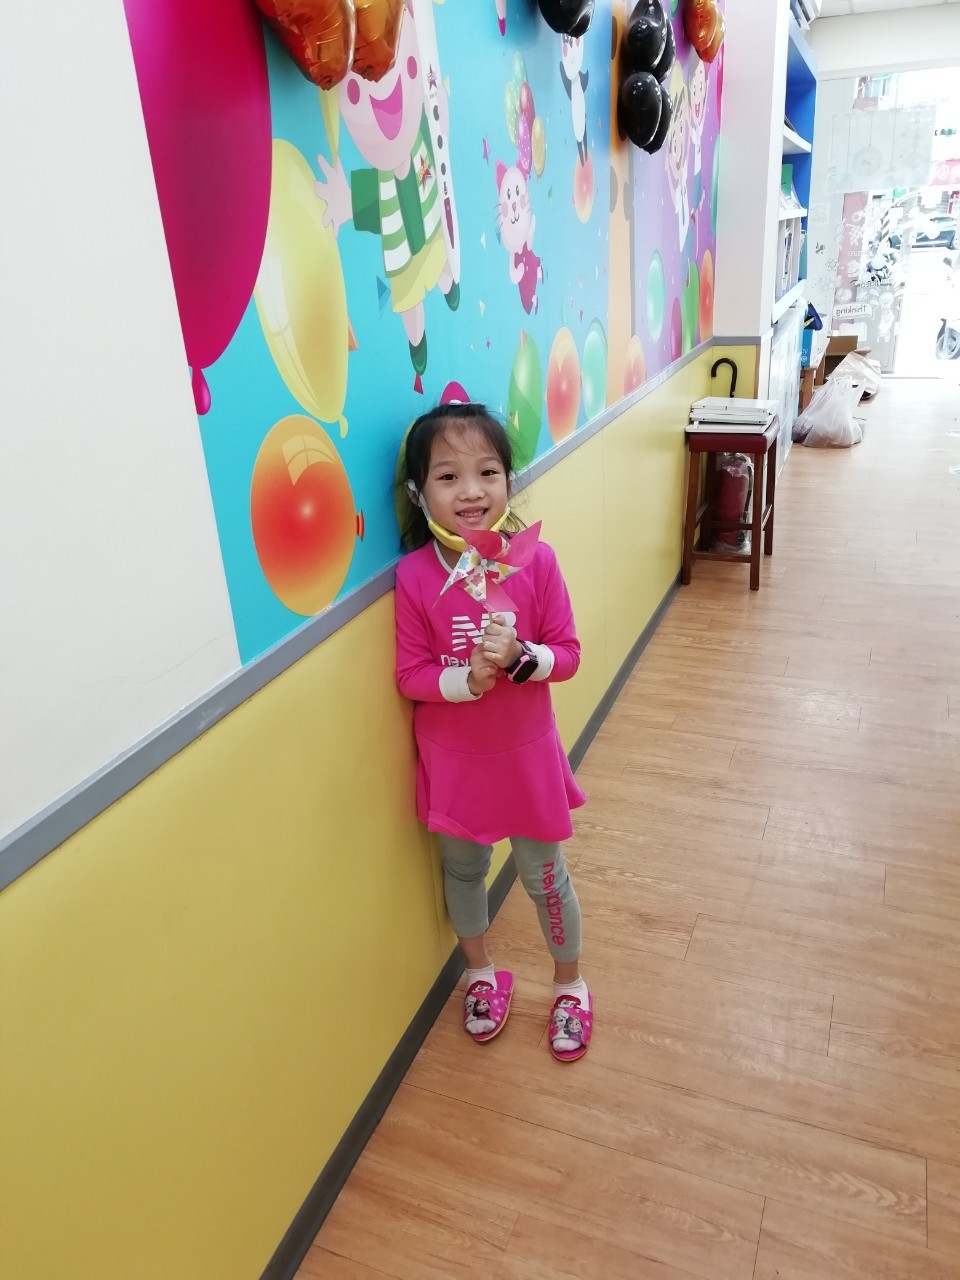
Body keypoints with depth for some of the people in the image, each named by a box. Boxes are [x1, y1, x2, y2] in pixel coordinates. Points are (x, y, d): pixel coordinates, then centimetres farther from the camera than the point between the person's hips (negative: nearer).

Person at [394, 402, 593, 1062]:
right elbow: (410, 674, -10)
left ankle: (570, 985, 42)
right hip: (452, 757, 1)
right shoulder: (415, 574, -15)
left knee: (544, 875, 16)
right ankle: (483, 975, 48)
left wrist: (519, 656, -29)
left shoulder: (535, 559, -15)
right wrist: (467, 680, -28)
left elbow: (568, 654, -9)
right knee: (464, 868, 21)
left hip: (526, 753, -1)